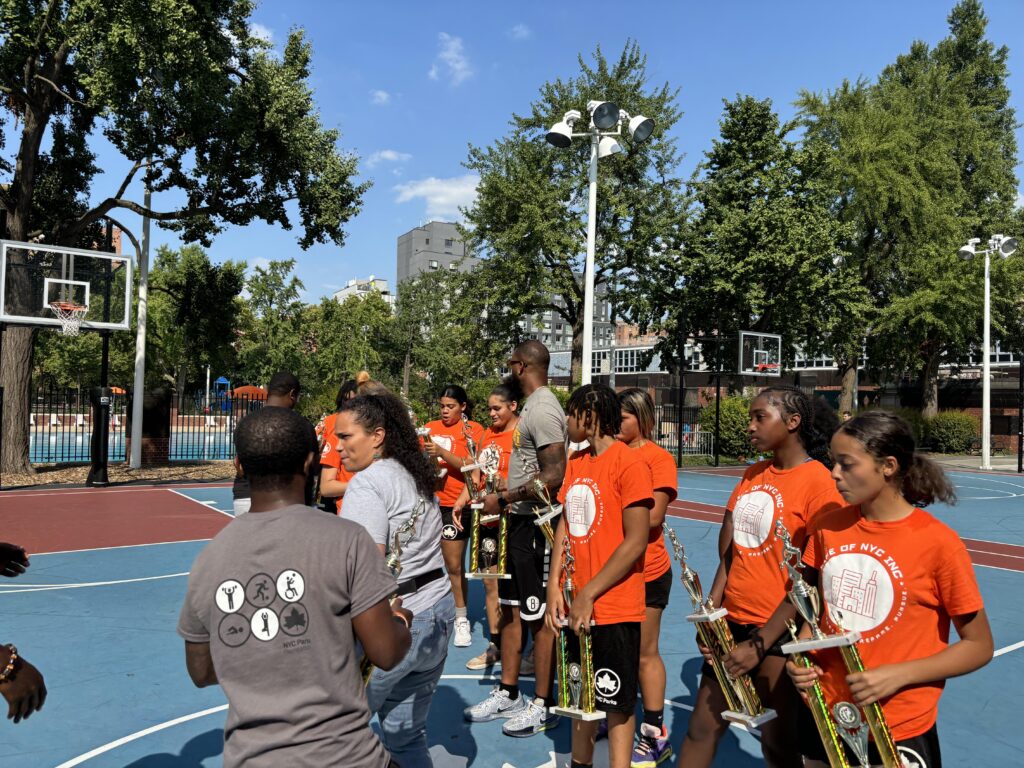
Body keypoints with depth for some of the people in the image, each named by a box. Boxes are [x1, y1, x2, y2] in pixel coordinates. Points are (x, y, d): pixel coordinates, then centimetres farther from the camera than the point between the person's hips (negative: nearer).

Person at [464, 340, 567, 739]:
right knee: (510, 608, 17)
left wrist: (503, 498, -18)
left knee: (539, 616, 3)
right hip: (521, 521, 10)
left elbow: (552, 477, -26)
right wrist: (507, 501, 12)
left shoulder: (543, 409, -19)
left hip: (536, 525, -10)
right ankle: (507, 693, 31)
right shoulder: (533, 405, 12)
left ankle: (543, 705, 18)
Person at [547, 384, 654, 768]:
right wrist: (555, 587, -2)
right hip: (574, 606, 7)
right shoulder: (576, 462, 8)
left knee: (616, 702, 7)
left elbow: (636, 541, -17)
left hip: (613, 608, -7)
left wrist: (589, 595, -16)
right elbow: (565, 524, 9)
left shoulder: (630, 463, -14)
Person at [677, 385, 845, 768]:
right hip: (731, 622, 6)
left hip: (779, 633, -6)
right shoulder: (752, 475, 7)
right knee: (702, 728, 13)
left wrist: (760, 644, -17)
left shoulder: (819, 482, -14)